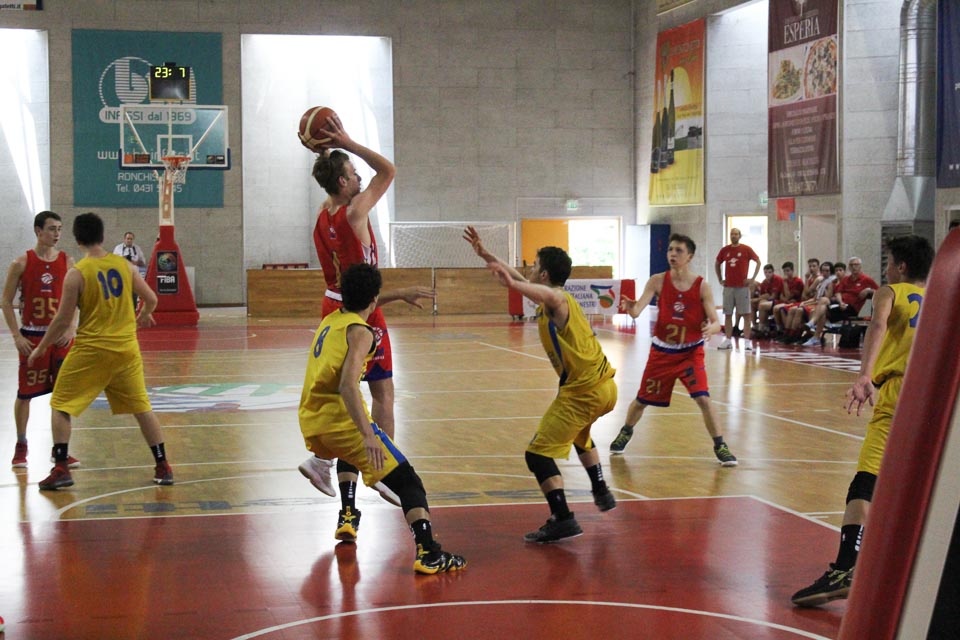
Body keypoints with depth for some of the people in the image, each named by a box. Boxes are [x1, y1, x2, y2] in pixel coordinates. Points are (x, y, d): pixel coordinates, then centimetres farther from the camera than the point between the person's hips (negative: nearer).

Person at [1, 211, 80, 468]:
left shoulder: (67, 262, 2)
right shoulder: (22, 263, -5)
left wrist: (71, 329, -7)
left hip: (61, 337, 2)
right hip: (31, 337, -2)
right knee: (25, 394, 5)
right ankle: (21, 447, 21)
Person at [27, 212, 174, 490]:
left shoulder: (76, 273, -9)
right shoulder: (125, 265, 2)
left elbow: (63, 320, -7)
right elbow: (151, 300, 8)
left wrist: (41, 348, 7)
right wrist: (144, 316, 32)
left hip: (91, 350, -4)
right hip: (126, 348, 4)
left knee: (60, 405, 10)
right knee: (141, 408, 15)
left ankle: (61, 469, 3)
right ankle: (163, 467, 15)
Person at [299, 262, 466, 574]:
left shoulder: (329, 321, 17)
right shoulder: (360, 332, -7)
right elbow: (348, 385, -22)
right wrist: (368, 436, -29)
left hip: (309, 423, 8)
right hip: (341, 419, -8)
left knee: (347, 454, 42)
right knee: (407, 482, -7)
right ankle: (429, 553, -23)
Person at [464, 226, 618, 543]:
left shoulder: (557, 300, -13)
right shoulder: (558, 299, 15)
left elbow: (543, 294, -40)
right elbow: (520, 280, 27)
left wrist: (512, 284, -57)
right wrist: (485, 254, 27)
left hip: (583, 392, -10)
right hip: (605, 386, 10)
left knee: (538, 453, -9)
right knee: (579, 433, 38)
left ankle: (563, 519, -18)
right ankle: (601, 493, 46)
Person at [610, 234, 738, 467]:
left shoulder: (701, 286, -13)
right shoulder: (658, 281, -11)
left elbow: (716, 322, -13)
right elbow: (637, 311, -21)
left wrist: (711, 328, -37)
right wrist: (629, 307, -44)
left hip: (691, 352, -1)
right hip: (662, 351, 1)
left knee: (703, 398, -18)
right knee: (642, 400, 13)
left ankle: (720, 447, -2)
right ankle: (626, 432, 43)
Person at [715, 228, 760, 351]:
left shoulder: (746, 249, -2)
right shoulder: (725, 250, 7)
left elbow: (758, 262, 2)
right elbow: (717, 264, 20)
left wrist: (753, 278, -4)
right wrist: (720, 279, 12)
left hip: (743, 287, -3)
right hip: (728, 286, 3)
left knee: (746, 314, -4)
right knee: (728, 314, 4)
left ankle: (747, 341, -3)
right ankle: (727, 340, 10)